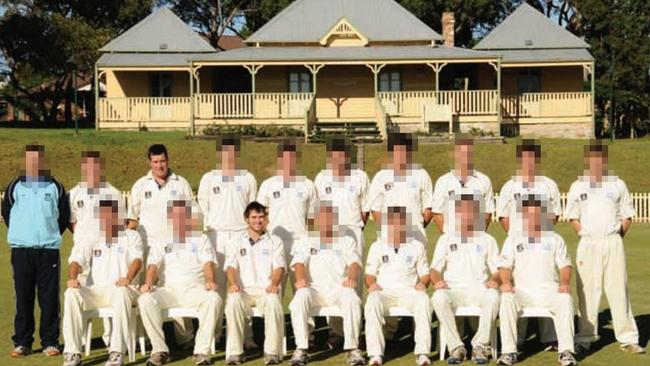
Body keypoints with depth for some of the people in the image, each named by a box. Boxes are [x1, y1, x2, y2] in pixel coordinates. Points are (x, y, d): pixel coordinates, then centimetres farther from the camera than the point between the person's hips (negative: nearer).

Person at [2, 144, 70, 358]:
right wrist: (19, 234, 14)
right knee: (23, 298, 3)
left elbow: (64, 216, 14)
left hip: (49, 250, 0)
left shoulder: (55, 187, 5)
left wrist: (51, 235, 11)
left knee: (49, 298, 0)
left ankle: (50, 342, 6)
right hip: (21, 250, 0)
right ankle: (22, 342, 10)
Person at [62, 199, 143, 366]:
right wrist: (72, 277, -21)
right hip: (95, 291, 3)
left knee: (122, 292, -38)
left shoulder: (131, 236, 12)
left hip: (120, 289, -2)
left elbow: (137, 259, -6)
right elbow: (77, 260, 3)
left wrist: (128, 278, -29)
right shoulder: (91, 238, 18)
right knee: (71, 293, -28)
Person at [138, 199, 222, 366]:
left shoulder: (201, 239, 18)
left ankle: (201, 351, -29)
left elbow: (208, 263, 2)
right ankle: (159, 349, -21)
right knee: (145, 300, -30)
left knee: (214, 298, -33)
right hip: (167, 289, 1)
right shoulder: (161, 241, 20)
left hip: (194, 289, -1)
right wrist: (148, 282, -17)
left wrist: (210, 281, -20)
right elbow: (153, 264, 5)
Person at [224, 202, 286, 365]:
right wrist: (233, 283, -14)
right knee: (233, 301, -34)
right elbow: (231, 266, 7)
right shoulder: (237, 241, 20)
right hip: (243, 289, 1)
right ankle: (234, 352, -30)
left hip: (266, 289, -1)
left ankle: (272, 352, -32)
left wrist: (274, 283, -18)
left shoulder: (275, 241, 18)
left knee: (274, 301, -36)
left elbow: (279, 266, 4)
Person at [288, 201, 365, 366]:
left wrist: (352, 278, -21)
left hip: (339, 287, 0)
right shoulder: (306, 241, 21)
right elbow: (299, 263, 4)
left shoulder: (347, 241, 21)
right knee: (300, 297, -34)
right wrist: (300, 278, -21)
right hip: (314, 288, 0)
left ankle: (352, 348, -31)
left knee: (351, 298, -35)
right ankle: (301, 349, -30)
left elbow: (354, 262, 4)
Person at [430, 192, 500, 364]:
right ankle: (456, 347, -27)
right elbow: (435, 269, 11)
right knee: (439, 297, -34)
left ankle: (480, 345, -23)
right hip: (453, 289, 0)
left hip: (479, 289, 0)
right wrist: (437, 281, -12)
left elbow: (497, 270, 12)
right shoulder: (446, 239, 16)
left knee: (493, 296, -34)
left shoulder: (487, 240, 17)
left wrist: (494, 280, -12)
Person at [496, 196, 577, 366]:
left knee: (565, 299, -31)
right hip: (521, 290, 0)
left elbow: (565, 264, 10)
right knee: (507, 299, -32)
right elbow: (505, 265, 6)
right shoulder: (514, 238, 15)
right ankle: (508, 351, -30)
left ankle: (566, 351, -29)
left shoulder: (555, 239, 17)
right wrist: (506, 282, -16)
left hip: (549, 290, 0)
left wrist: (564, 282, -12)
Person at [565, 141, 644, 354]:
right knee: (587, 291, 1)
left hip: (613, 243, 0)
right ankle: (585, 338, 9)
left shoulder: (618, 185, 7)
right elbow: (573, 217, 11)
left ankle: (628, 339, 1)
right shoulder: (578, 187, 7)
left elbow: (627, 216, 9)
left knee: (619, 290, -1)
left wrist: (616, 238, 1)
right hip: (588, 245, 0)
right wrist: (586, 236, 1)